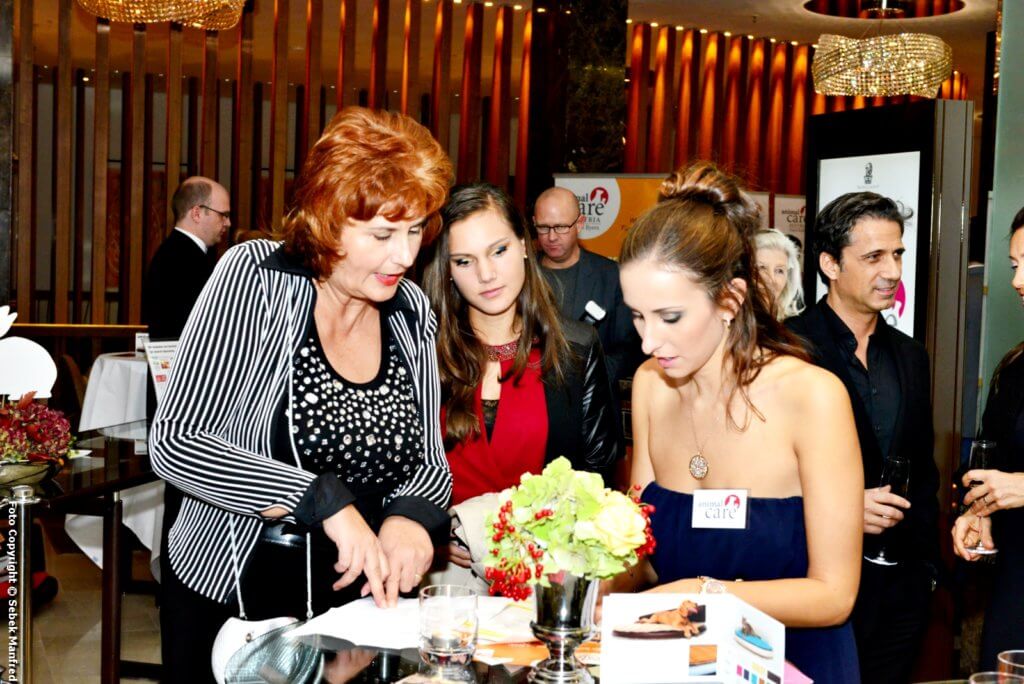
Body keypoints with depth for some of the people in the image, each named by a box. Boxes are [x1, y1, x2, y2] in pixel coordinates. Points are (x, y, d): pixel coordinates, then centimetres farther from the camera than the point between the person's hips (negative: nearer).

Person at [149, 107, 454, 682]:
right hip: (227, 600, -4)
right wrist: (324, 500, -28)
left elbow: (431, 462, 6)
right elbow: (173, 443, -20)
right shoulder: (255, 278, -15)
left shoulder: (411, 311, 0)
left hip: (357, 600, 4)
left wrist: (411, 514, -17)